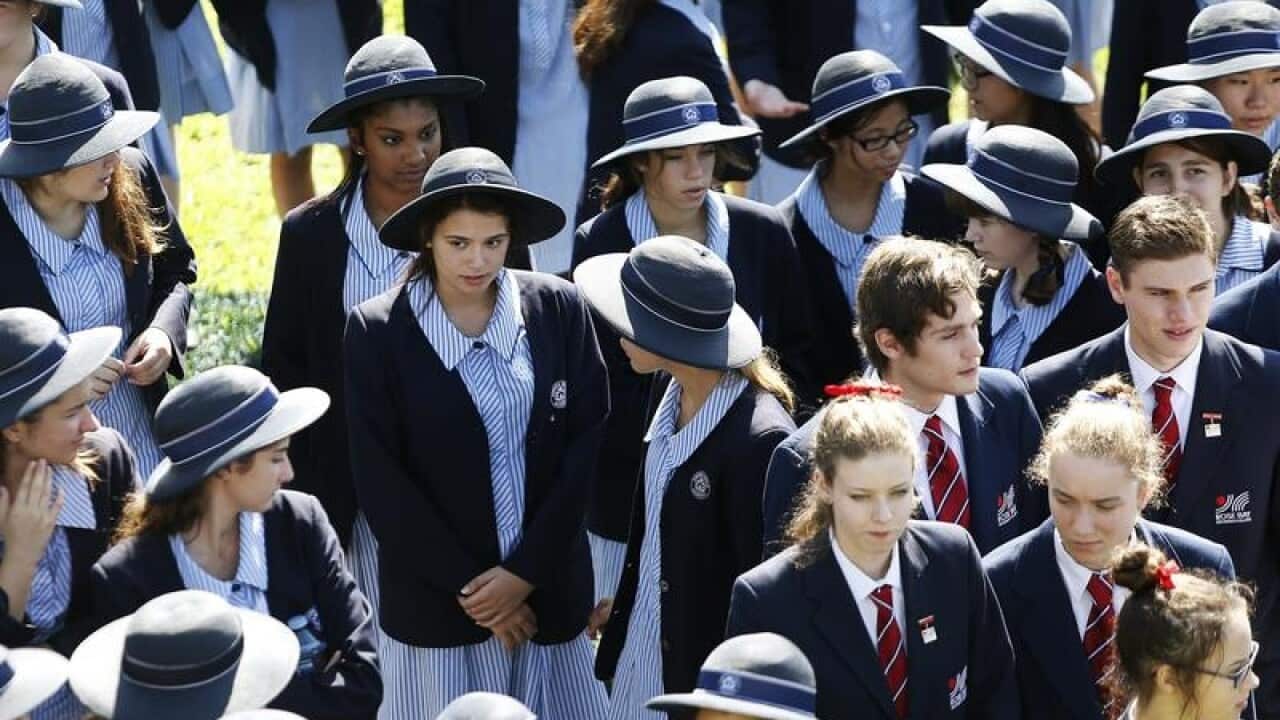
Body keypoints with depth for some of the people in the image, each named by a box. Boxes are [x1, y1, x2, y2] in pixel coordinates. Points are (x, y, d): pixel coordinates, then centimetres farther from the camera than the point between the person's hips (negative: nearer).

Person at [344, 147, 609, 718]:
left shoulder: (558, 309, -2)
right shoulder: (377, 330, -7)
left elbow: (586, 443, -1)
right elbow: (379, 481, -7)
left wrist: (526, 571, -8)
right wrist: (466, 584, -9)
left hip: (548, 589, 2)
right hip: (434, 599, -1)